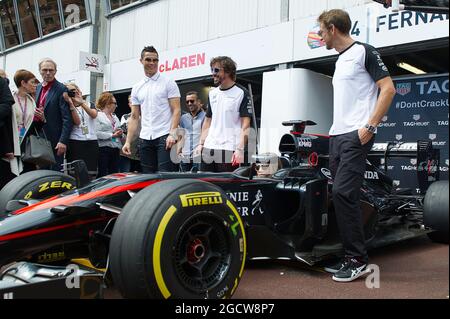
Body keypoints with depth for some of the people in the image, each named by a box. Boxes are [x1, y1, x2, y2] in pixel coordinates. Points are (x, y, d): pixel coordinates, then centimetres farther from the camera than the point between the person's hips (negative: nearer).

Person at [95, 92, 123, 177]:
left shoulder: (115, 117, 20)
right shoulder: (98, 116, -4)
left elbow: (119, 130, 22)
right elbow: (97, 133, -16)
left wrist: (120, 133, -1)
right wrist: (112, 135, -16)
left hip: (116, 149, 7)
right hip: (104, 148, -7)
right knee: (103, 175, -6)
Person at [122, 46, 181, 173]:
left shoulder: (168, 83, 2)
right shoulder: (137, 88, 15)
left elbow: (176, 110, -6)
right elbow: (134, 117, 15)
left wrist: (172, 134, -19)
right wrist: (128, 141, 6)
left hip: (164, 136, -5)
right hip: (145, 138, 5)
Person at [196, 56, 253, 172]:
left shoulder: (241, 93, -3)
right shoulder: (212, 93, 16)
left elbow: (245, 125, -8)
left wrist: (240, 149, -18)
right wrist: (201, 144, 11)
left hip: (229, 150, -6)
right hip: (208, 149, 6)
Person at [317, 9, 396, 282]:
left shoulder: (364, 52, -3)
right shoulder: (340, 60, 21)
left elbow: (388, 89, -9)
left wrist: (370, 126, -16)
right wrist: (336, 129, 17)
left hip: (356, 136, -9)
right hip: (337, 136, 9)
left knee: (343, 193, -16)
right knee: (342, 195, 5)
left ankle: (358, 260, -7)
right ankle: (351, 257, 12)